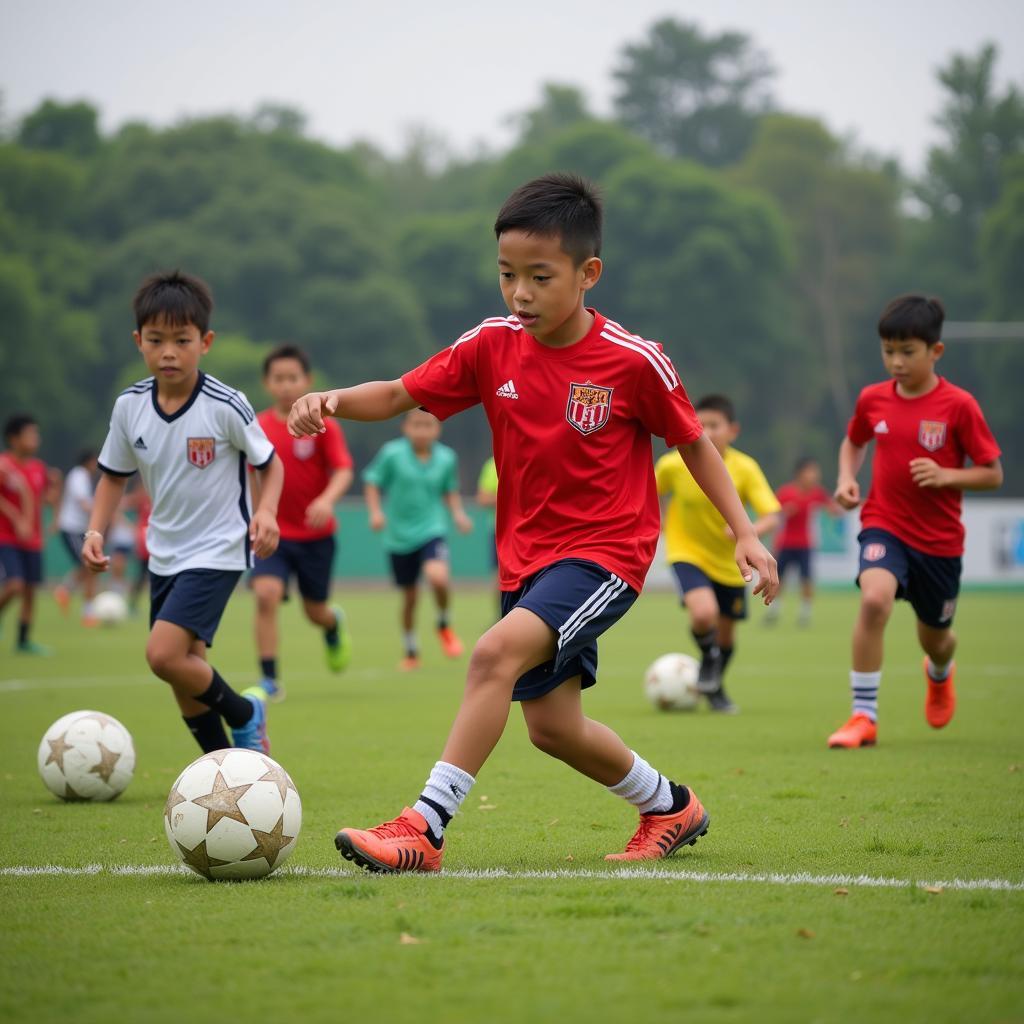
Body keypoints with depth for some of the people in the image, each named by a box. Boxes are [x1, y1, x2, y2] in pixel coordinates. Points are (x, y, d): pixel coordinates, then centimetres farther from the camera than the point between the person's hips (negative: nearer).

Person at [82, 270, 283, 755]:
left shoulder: (225, 406, -16)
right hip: (164, 553, 6)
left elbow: (270, 464, -3)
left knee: (164, 653, -21)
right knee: (186, 672, 11)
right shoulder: (130, 406, -3)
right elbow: (114, 475, 10)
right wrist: (95, 531, -3)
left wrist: (266, 511, -21)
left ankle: (244, 714, 4)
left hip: (217, 551, -6)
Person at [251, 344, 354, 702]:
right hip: (273, 533, 1)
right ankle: (269, 679, -16)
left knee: (315, 611, 10)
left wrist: (327, 500, -34)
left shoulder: (323, 426, -8)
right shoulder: (258, 428, -1)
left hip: (315, 535, -1)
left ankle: (334, 623, 49)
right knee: (266, 594, -22)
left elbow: (343, 471, -16)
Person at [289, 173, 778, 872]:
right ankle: (672, 807, 37)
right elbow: (399, 395, -1)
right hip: (527, 554, 6)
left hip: (605, 552, -6)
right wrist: (332, 401, -21)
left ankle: (425, 829, -28)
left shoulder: (633, 362, -12)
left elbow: (693, 442, 1)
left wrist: (745, 533, -2)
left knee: (499, 651, -28)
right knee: (552, 725, 10)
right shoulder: (491, 347, -3)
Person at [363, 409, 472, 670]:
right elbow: (372, 483, -1)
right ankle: (410, 652, 33)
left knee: (438, 576, -28)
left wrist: (458, 514, -1)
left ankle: (445, 625, 2)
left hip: (431, 531, 0)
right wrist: (375, 511, -14)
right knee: (409, 596, 10)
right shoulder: (392, 453, -10)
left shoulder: (446, 458, -2)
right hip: (399, 537, 0)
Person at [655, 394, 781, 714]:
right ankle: (709, 658, 6)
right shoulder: (674, 465, -18)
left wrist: (750, 530, -43)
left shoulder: (745, 469, -19)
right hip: (687, 553, -2)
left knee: (726, 633, 15)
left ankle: (714, 686, 45)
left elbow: (772, 517, -24)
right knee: (704, 613, -28)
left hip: (729, 560, 2)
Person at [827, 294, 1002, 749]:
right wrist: (847, 478, -1)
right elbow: (853, 442, 18)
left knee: (934, 638, 16)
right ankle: (863, 717, -21)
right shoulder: (872, 399, -3)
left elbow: (993, 474, -7)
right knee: (874, 598, -30)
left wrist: (946, 476, -24)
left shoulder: (958, 406, -13)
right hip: (884, 525, 1)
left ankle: (939, 673, 57)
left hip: (939, 539, 0)